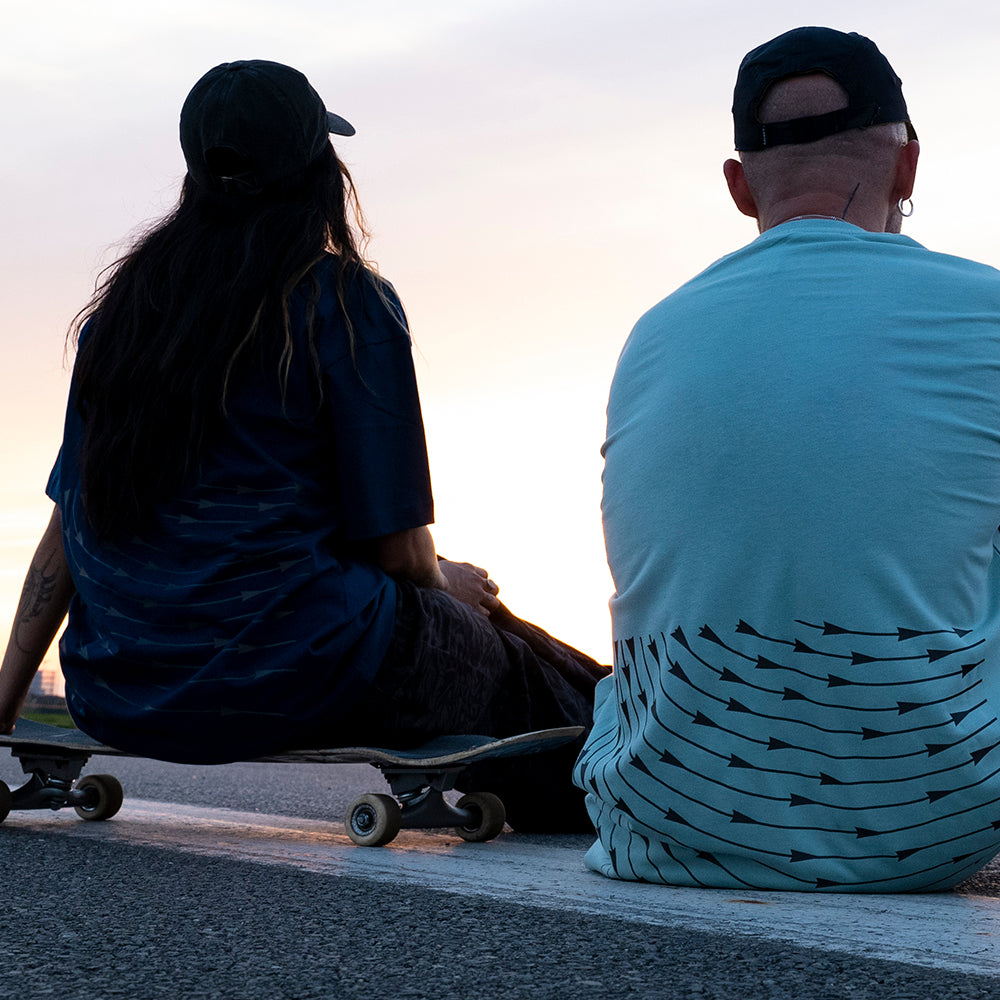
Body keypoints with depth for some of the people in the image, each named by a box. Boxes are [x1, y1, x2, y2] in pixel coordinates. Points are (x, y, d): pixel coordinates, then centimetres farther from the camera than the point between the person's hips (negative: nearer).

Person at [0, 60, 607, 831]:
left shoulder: (122, 304, 11)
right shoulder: (347, 303, -6)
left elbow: (67, 527, 11)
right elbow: (398, 548, -7)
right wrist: (446, 584, 16)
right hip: (294, 679, -7)